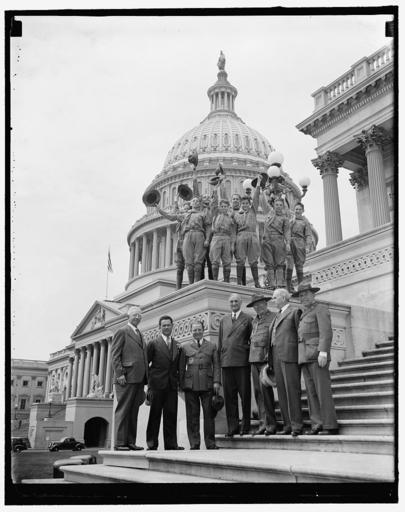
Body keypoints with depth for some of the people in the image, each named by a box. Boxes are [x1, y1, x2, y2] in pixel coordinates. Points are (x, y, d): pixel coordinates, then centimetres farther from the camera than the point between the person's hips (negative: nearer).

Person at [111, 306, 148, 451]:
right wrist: (119, 374, -17)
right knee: (123, 410, -5)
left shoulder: (140, 334, 23)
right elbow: (115, 355, -7)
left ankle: (130, 441, 11)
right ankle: (119, 442, -2)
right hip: (126, 378, -7)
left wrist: (145, 377, 16)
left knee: (133, 411, 8)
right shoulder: (122, 332, -1)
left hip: (138, 379, 7)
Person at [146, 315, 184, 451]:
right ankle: (152, 443, 10)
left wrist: (179, 379, 6)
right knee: (155, 414, 2)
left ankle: (171, 443, 8)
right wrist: (148, 381, -4)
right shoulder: (153, 343, 1)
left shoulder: (177, 345, 14)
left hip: (172, 385, 4)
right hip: (157, 384, -3)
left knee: (171, 414, 3)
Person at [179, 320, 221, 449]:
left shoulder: (212, 346, 13)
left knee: (209, 414, 0)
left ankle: (210, 443, 9)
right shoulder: (185, 347, 12)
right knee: (192, 415, 1)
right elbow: (181, 367, 10)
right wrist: (181, 383, 2)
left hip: (207, 385, 0)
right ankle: (194, 444, 9)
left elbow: (216, 365, 9)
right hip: (190, 385, 0)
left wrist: (216, 381, -2)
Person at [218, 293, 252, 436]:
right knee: (229, 396, 4)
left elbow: (252, 340, 4)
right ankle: (232, 427, 10)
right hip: (226, 362, 3)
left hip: (242, 361, -3)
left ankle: (245, 426, 11)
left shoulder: (248, 319, 6)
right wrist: (219, 359, 11)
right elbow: (220, 341, 18)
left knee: (245, 394, 0)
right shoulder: (223, 320, 18)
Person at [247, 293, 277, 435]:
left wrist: (270, 356, -13)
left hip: (266, 359, -7)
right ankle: (262, 424, 9)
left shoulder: (273, 318, -1)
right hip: (254, 359, 7)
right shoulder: (254, 321, 20)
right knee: (257, 391, 5)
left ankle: (271, 424, -4)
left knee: (265, 389, -12)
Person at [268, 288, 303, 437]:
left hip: (289, 356, -7)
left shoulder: (295, 312, 2)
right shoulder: (277, 316, 24)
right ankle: (288, 425, 7)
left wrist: (302, 357, -7)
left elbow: (300, 335, -2)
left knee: (292, 390, -9)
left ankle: (297, 425, -8)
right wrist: (270, 360, 13)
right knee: (282, 392, 4)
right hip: (276, 357, 7)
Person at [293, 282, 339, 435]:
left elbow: (326, 332, -12)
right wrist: (300, 358, 14)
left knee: (323, 390, -9)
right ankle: (317, 424, 4)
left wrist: (323, 352, -23)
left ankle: (330, 426, -7)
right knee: (311, 392, 3)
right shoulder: (304, 314, 26)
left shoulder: (321, 309, 0)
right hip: (304, 357, 8)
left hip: (317, 355, -8)